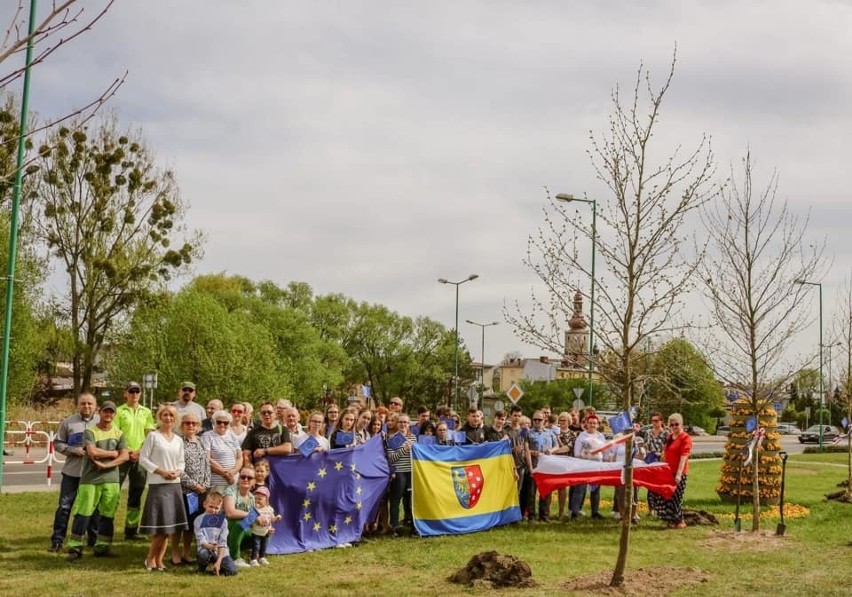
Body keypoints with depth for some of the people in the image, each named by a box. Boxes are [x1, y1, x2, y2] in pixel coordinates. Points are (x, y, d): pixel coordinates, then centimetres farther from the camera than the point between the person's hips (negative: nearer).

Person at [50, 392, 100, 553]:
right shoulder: (68, 422, 2)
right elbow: (58, 443, 3)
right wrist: (74, 450, -12)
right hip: (72, 471, 0)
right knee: (64, 506, 1)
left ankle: (94, 539, 21)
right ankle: (57, 540, 8)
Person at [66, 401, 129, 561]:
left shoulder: (119, 433, 10)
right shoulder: (90, 432, 0)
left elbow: (124, 456, -1)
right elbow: (92, 452, -16)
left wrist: (106, 465, -12)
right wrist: (113, 453, -6)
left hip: (111, 480, 3)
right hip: (90, 479, -3)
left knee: (107, 515, 6)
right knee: (83, 513, -5)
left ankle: (102, 546, 14)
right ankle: (75, 548, -1)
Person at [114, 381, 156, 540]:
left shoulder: (146, 412, 11)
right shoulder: (119, 411, 1)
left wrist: (139, 452, -5)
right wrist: (124, 451, -14)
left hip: (140, 457, 4)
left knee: (136, 494, 8)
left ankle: (131, 530, 15)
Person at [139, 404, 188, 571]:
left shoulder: (178, 440, 12)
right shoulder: (153, 436, -2)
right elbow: (143, 458, -5)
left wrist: (178, 472, -5)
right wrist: (160, 471, -13)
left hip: (174, 484, 5)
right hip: (157, 484, -5)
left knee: (169, 526, 5)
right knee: (160, 526, -9)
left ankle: (159, 560, 13)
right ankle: (150, 559, 6)